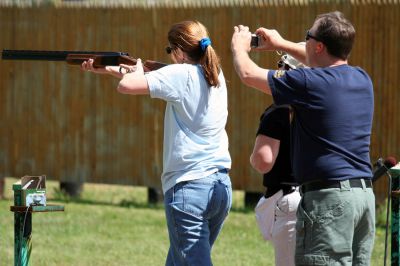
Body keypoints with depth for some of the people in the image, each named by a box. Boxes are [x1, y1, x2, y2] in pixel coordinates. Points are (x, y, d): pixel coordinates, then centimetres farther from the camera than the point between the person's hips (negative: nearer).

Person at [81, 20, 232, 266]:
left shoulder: (181, 75, -11)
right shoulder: (215, 75, 12)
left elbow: (127, 85, -17)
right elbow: (156, 80, 24)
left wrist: (137, 71, 7)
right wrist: (108, 69, 29)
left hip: (189, 188, -8)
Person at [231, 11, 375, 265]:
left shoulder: (310, 83, -12)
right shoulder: (361, 79, 10)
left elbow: (248, 74, 0)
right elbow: (328, 65, 35)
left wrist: (239, 46, 21)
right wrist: (282, 44, 41)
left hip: (330, 197, -8)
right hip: (365, 193, 8)